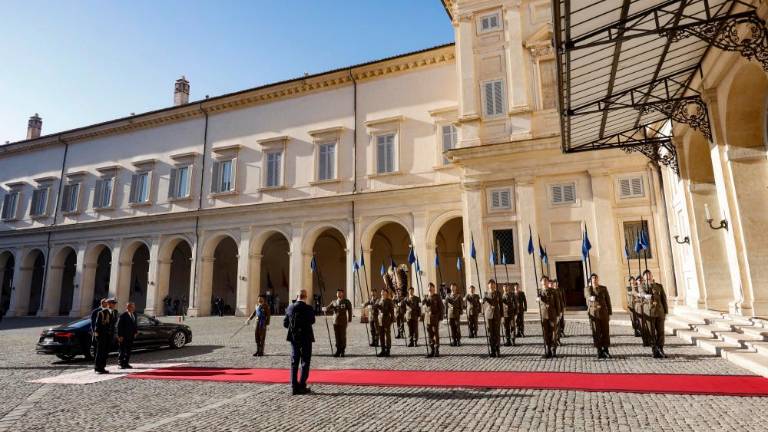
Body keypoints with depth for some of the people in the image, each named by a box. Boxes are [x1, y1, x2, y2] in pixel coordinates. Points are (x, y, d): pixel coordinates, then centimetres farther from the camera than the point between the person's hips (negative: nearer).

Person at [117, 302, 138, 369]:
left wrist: (136, 331, 7)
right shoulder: (122, 315, -13)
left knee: (128, 350, 12)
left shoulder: (134, 314, 10)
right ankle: (121, 363, 10)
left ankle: (126, 363, 20)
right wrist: (120, 336, -16)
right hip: (124, 337, -7)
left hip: (131, 336, 7)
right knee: (122, 350, 2)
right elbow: (119, 326, -14)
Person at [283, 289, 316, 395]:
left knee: (294, 363, 12)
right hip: (306, 338, -4)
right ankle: (302, 386, 3)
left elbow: (285, 323, 4)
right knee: (305, 362, 5)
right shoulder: (308, 308, -15)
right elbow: (312, 321, 0)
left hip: (294, 338, 4)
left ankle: (294, 387, 14)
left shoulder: (290, 308, -2)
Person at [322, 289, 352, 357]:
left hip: (343, 322, -3)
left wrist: (349, 320, -13)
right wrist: (325, 309, -13)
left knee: (343, 336, 1)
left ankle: (342, 351, 14)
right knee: (337, 337, 4)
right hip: (335, 322, 3)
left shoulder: (346, 302, 1)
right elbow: (327, 308, 11)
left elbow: (350, 310, -4)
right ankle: (338, 351, 13)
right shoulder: (334, 302, 13)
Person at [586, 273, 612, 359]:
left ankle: (606, 350, 14)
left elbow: (608, 301, 8)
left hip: (603, 312, 1)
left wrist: (609, 313, 6)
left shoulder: (603, 288, 7)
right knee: (596, 332, -1)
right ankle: (599, 351, 7)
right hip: (594, 313, -1)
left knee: (605, 331, 2)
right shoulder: (588, 289, 5)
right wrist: (591, 298, -36)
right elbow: (588, 296, -13)